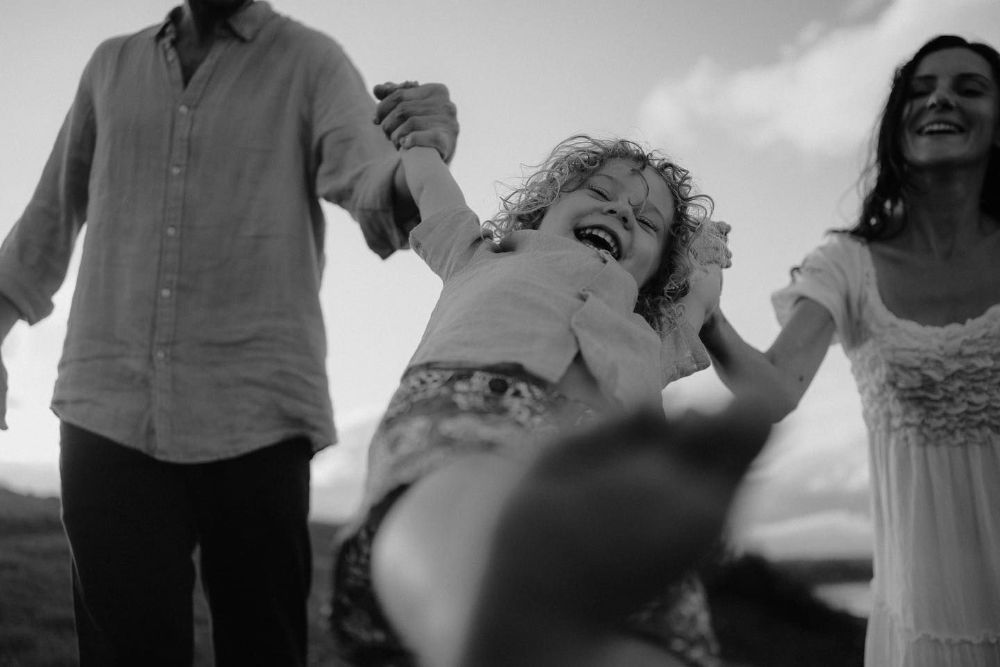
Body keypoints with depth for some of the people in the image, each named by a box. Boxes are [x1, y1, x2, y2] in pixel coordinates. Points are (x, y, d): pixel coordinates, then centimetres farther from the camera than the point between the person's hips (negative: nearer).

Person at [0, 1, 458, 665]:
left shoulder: (310, 61, 6)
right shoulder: (112, 65, 16)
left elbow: (365, 168, -12)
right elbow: (55, 210, 26)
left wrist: (417, 166, -34)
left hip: (255, 418, -2)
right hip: (108, 410, 2)